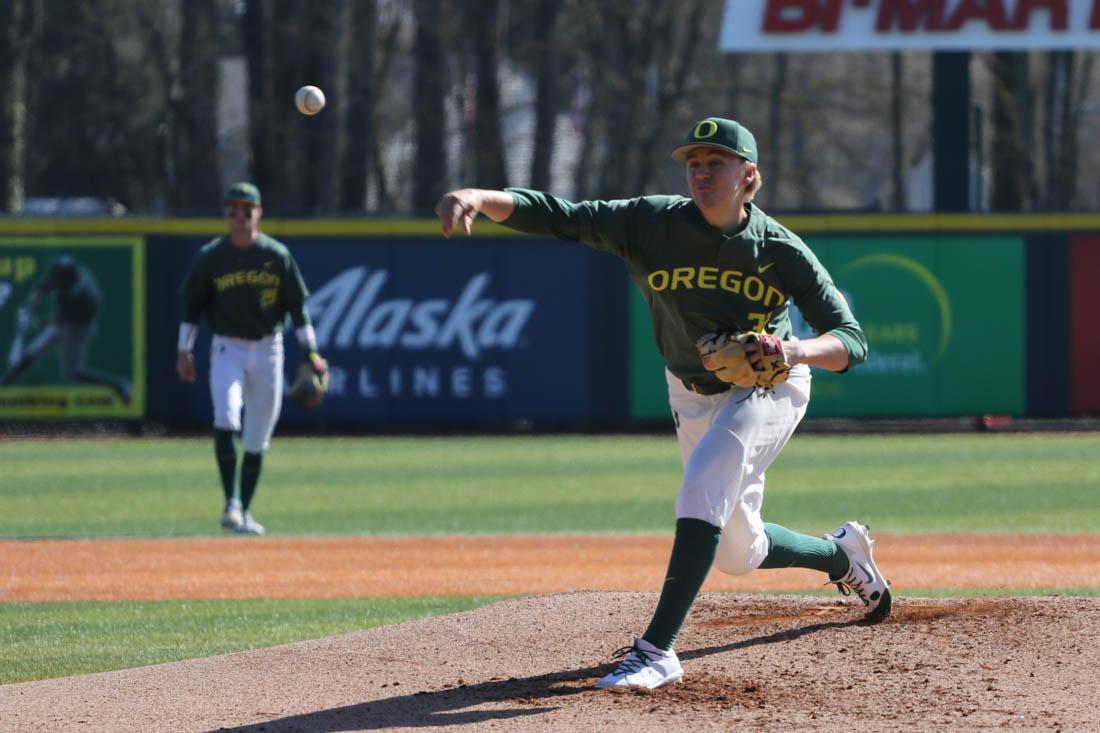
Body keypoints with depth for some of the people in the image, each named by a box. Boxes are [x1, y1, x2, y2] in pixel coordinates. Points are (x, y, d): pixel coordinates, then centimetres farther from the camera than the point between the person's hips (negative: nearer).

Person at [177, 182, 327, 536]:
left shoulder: (277, 255, 0)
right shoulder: (211, 257, -1)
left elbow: (297, 304, 3)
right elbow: (192, 304, 7)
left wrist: (310, 351, -2)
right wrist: (184, 351, 4)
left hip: (268, 350, 1)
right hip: (228, 349, -1)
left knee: (257, 437, 4)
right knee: (226, 418, -24)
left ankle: (245, 511, 14)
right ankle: (231, 503, -24)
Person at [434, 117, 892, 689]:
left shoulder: (782, 252, -24)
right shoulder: (653, 224, -21)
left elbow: (852, 341, -25)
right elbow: (555, 215, -30)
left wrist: (795, 349, -47)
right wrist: (479, 198, -49)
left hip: (767, 390, -4)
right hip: (692, 398, 4)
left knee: (702, 487, -31)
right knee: (738, 552, 15)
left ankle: (658, 649, -33)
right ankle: (843, 556, 46)